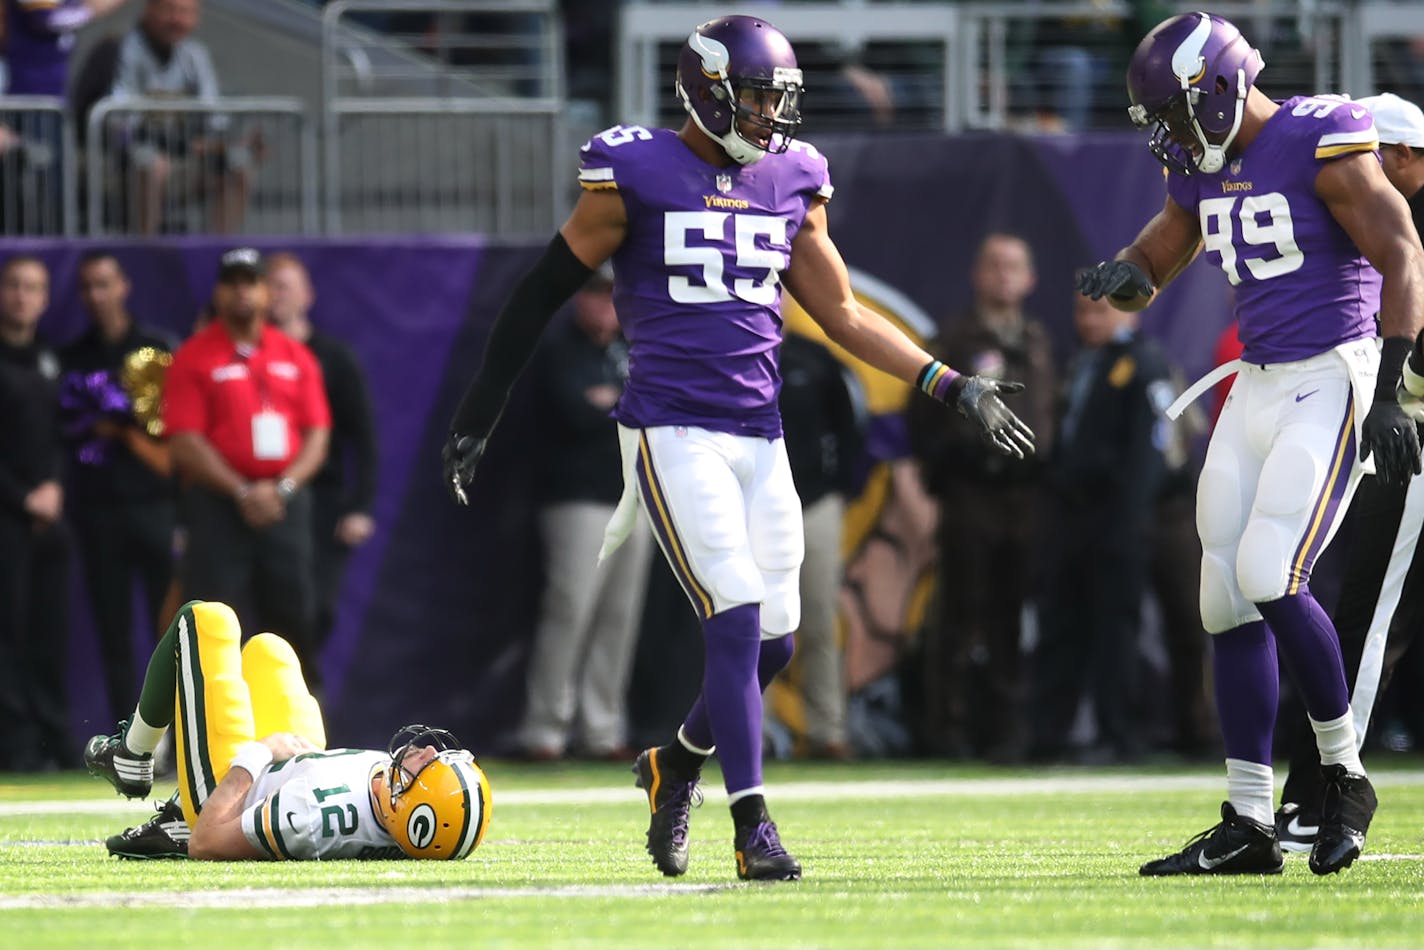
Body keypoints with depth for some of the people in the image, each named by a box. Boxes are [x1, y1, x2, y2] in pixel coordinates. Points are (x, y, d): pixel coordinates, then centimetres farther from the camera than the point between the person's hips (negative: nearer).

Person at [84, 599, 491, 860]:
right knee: (266, 649, 27)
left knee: (206, 620, 4)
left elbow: (206, 845, -33)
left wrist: (249, 760, -24)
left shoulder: (320, 815, -48)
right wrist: (304, 753, -7)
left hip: (226, 788, -5)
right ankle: (178, 819, 31)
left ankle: (131, 754, 28)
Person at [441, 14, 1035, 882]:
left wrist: (953, 386, 10)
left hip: (759, 435, 6)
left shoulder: (793, 181, 10)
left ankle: (678, 764, 30)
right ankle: (753, 828, -11)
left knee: (774, 639, 4)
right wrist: (478, 415, 1)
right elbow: (545, 293, 0)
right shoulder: (636, 175, -6)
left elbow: (843, 314, 17)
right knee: (737, 619, -15)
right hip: (673, 431, -6)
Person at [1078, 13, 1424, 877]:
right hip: (1259, 385, 8)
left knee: (1271, 579, -19)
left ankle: (1346, 777, 0)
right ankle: (1249, 826, 7)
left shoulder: (1321, 144, -14)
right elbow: (1149, 266, 20)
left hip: (1332, 380, -8)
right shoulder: (1203, 167, 9)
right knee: (1229, 599, 3)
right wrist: (1120, 278, -6)